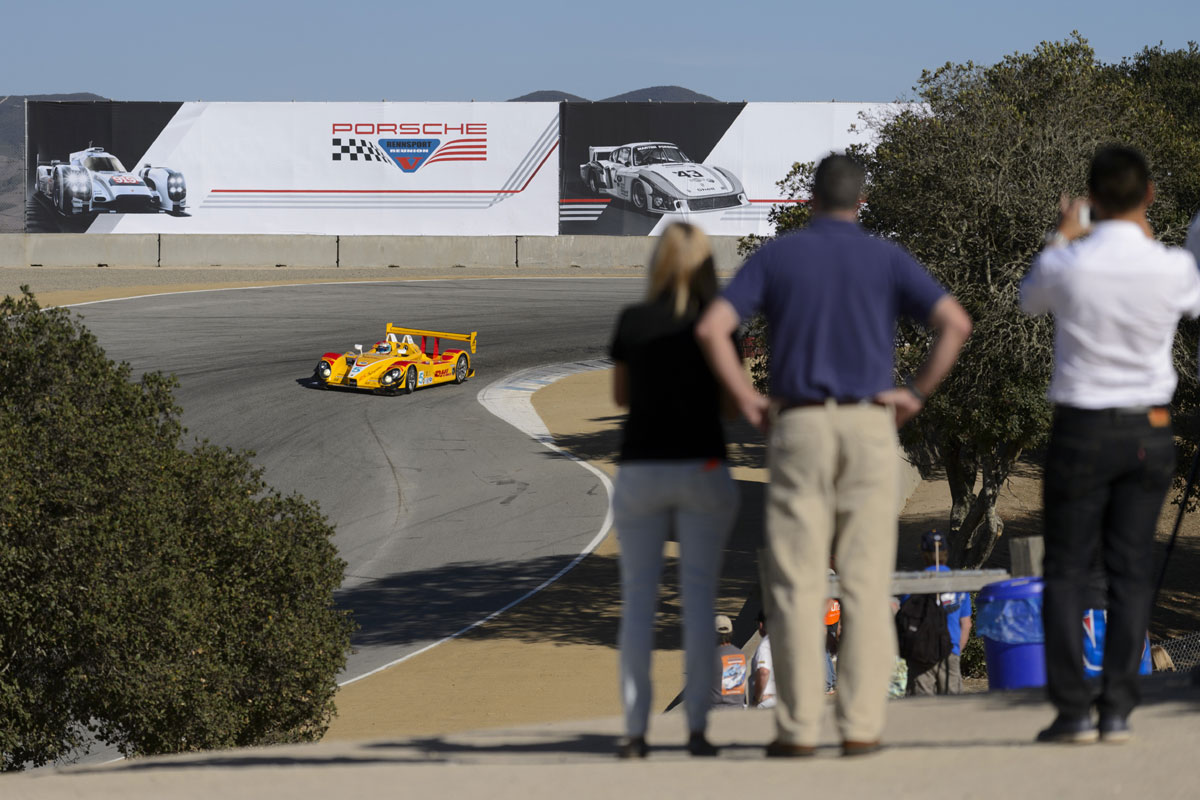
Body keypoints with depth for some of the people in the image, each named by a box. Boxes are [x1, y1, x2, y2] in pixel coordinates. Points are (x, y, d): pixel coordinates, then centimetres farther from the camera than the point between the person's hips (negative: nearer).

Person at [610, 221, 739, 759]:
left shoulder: (632, 322, 0)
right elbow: (730, 399, 1)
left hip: (640, 468, 1)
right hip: (701, 468, -1)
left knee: (638, 598, 5)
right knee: (699, 596, 2)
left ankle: (635, 730, -1)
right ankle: (697, 727, -4)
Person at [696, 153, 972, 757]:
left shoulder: (775, 258, 6)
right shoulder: (886, 260, 6)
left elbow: (711, 328, -7)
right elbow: (955, 324, -7)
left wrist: (746, 400, 2)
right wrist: (917, 393, 1)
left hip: (798, 429, -1)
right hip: (869, 427, 1)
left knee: (796, 585, 1)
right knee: (866, 583, 2)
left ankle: (799, 728, -3)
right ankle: (861, 726, -2)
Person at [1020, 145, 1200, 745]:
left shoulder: (1067, 266, -13)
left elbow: (1030, 300, 12)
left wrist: (1062, 236, 24)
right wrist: (1148, 238, 26)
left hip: (1081, 430, -2)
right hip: (1149, 431, 2)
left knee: (1066, 571, 4)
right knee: (1130, 570, 7)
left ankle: (1073, 711, -4)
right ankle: (1117, 709, 2)